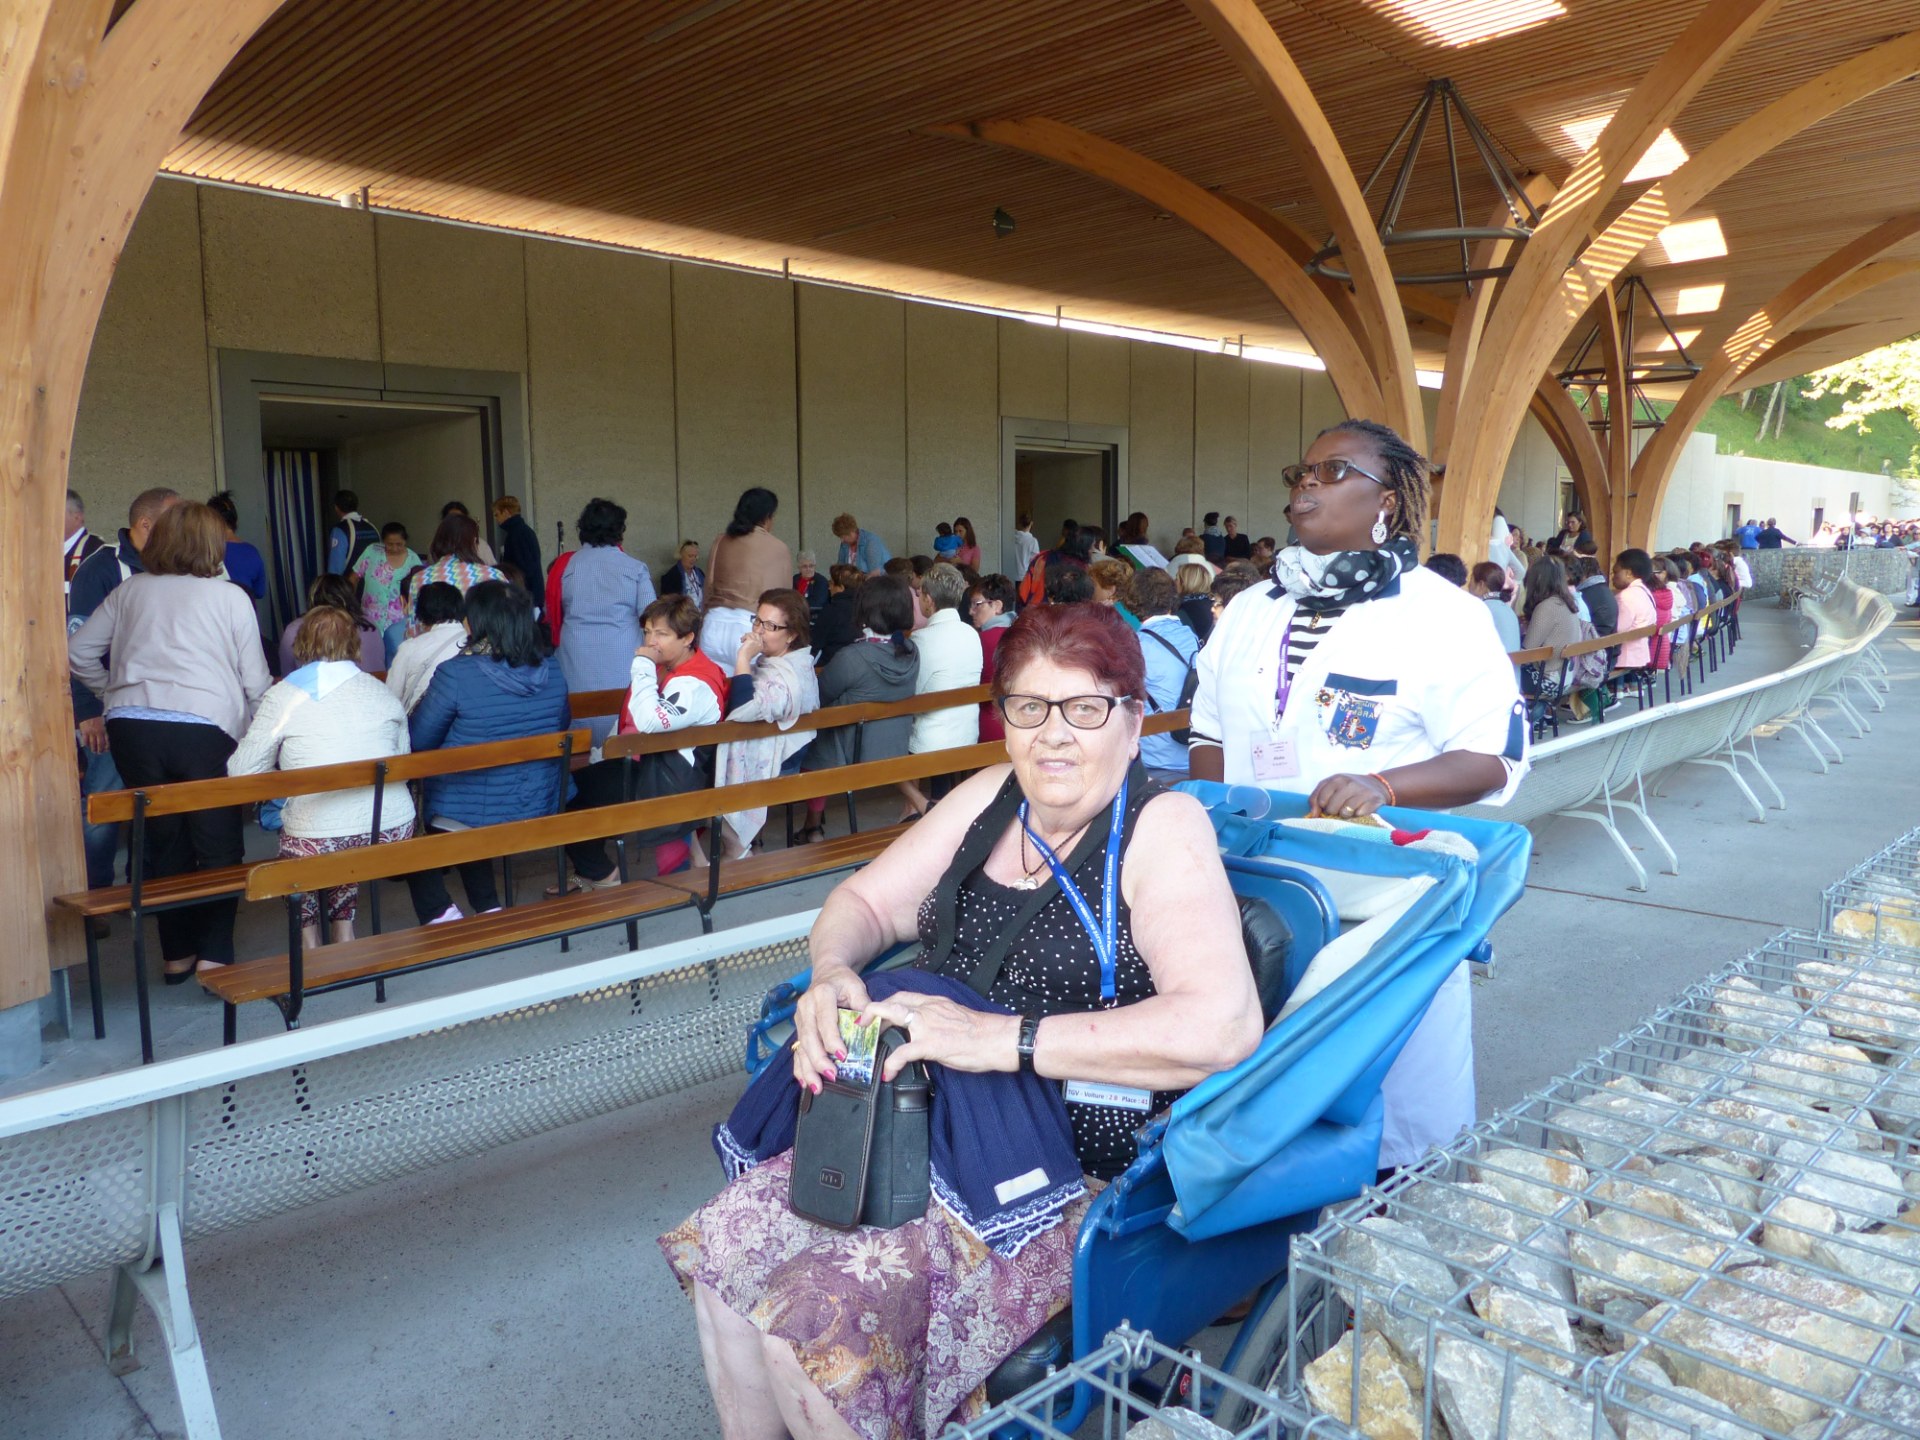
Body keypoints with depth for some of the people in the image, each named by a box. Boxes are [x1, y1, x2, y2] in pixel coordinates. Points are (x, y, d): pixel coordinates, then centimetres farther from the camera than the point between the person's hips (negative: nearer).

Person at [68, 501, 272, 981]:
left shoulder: (130, 590, 14)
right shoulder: (231, 597, 4)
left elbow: (78, 651, 17)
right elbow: (255, 682, 2)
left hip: (132, 727, 4)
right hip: (204, 729, -4)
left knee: (164, 844, 15)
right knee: (219, 848, 5)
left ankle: (177, 954, 22)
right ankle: (213, 954, -1)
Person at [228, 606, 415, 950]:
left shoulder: (281, 696, 1)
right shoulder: (382, 692, 9)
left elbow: (242, 772, 0)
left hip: (321, 844, -3)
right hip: (394, 835, 3)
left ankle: (309, 942, 29)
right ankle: (343, 932, 32)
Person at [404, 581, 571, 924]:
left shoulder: (455, 674, -20)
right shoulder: (551, 672, -5)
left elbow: (419, 740, -8)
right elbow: (562, 727, 12)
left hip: (463, 814, -5)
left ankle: (438, 912, 17)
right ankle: (488, 908, 29)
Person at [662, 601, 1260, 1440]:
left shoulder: (1163, 828, -13)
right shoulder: (990, 798, 8)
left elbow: (1224, 1026, -26)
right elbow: (864, 901, 14)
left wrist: (999, 1037, -27)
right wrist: (831, 973, -11)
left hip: (1072, 1174, -6)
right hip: (926, 1122, 7)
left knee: (819, 1318, -21)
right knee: (721, 1248, -5)